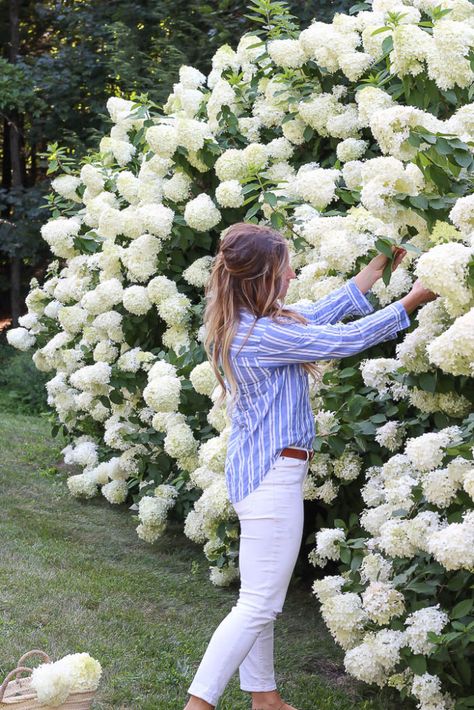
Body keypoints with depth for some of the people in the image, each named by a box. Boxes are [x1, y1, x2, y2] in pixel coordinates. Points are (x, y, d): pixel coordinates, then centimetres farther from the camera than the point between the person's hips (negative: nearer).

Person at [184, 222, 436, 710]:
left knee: (258, 600, 17)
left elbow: (313, 317, 13)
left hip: (258, 470, 10)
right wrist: (411, 301, -5)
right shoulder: (262, 335, -22)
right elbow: (345, 340, -17)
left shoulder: (245, 323, 6)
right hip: (272, 474, -10)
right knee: (258, 605, -5)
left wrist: (371, 275, 16)